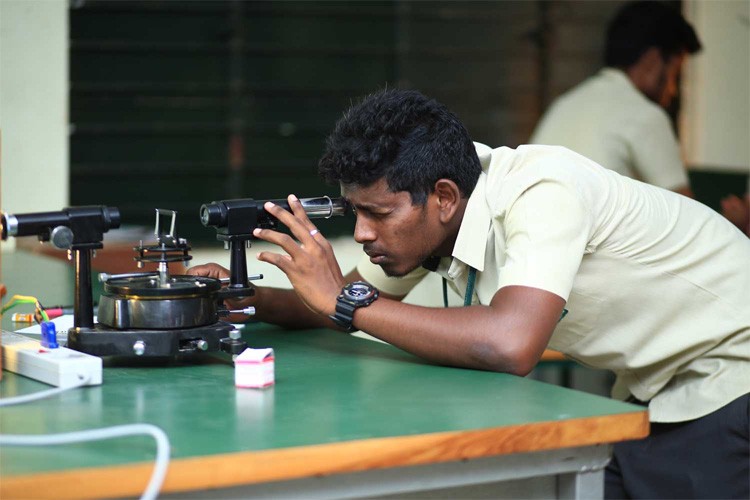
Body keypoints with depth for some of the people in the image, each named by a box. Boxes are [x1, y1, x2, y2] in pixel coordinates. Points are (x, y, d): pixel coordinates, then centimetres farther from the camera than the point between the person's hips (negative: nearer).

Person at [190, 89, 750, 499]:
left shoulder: (540, 193, -32)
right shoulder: (427, 213, -8)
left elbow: (508, 345, -45)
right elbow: (360, 300, 6)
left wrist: (343, 299, -36)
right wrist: (248, 300, -13)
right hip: (655, 389, 8)